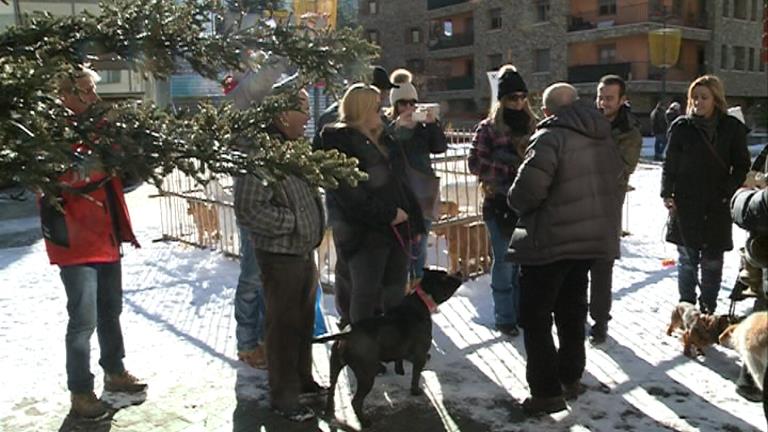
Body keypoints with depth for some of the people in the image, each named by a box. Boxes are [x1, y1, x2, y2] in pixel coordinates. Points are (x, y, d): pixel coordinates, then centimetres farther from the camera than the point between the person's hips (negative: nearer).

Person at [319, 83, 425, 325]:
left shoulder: (382, 138, 18)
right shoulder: (338, 140, -7)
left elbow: (398, 181, 19)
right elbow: (348, 191, -17)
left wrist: (415, 221, 13)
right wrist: (387, 214, -18)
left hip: (396, 228, 7)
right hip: (363, 231, -7)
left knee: (396, 293, 12)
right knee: (366, 293, 1)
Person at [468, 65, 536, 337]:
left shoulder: (533, 126, 9)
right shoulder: (488, 128, -2)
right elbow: (475, 163, -9)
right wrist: (509, 168, -16)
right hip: (500, 204, -4)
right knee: (505, 261, 3)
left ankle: (522, 310, 27)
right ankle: (504, 317, 16)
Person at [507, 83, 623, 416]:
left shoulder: (551, 136, -15)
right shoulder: (604, 138, 11)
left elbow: (529, 187, -26)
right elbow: (616, 180, 16)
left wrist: (517, 203, -6)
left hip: (550, 240, -8)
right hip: (593, 238, 8)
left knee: (535, 316, 3)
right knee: (572, 311, 21)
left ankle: (546, 391, 6)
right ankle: (571, 378, 32)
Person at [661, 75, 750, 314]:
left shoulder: (732, 128, 3)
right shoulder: (682, 127, 1)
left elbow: (741, 166, 7)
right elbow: (670, 164, 3)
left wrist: (729, 191, -6)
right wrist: (667, 193, -6)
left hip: (718, 205, 1)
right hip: (685, 203, -1)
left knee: (713, 261, 7)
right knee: (687, 259, 4)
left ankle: (708, 309, 20)